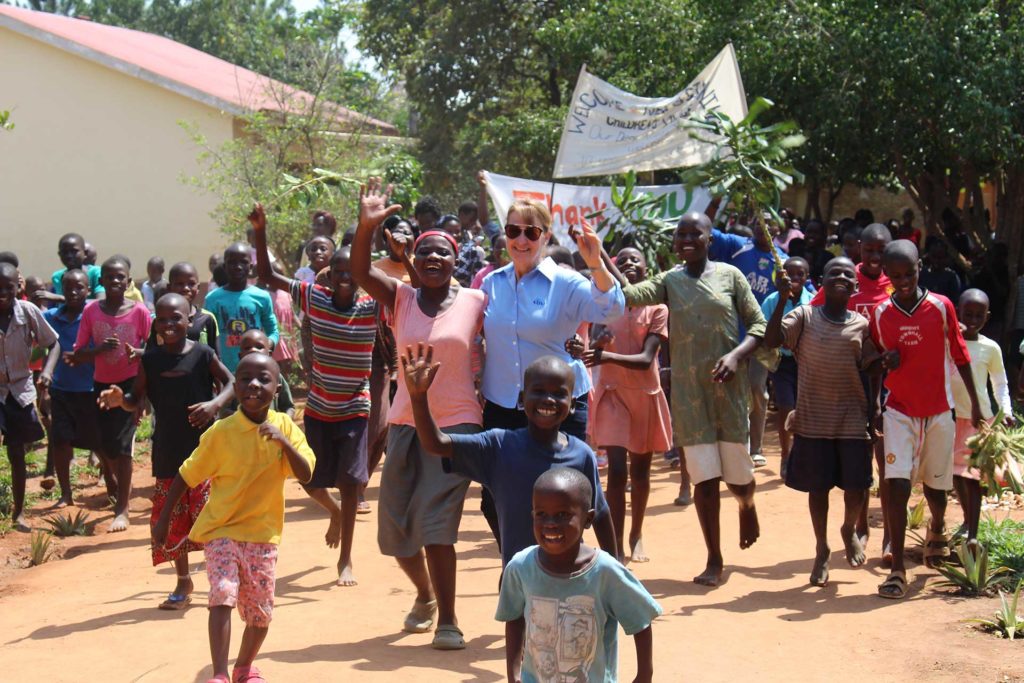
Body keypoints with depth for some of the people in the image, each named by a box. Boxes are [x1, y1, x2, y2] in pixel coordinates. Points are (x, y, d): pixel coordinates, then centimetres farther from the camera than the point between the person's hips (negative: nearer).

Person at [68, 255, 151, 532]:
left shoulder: (139, 311, -10)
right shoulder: (91, 311, -5)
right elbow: (78, 354, -4)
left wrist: (137, 352, -23)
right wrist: (100, 349, -23)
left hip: (130, 382, -3)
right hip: (101, 384, 3)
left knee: (121, 444, -8)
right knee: (105, 443, 11)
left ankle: (122, 508, -1)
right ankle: (115, 486, 39)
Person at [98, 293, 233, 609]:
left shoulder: (203, 354, -6)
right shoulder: (150, 359, 1)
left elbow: (230, 383, 1)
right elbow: (137, 400, 3)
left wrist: (216, 404, -18)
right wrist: (120, 400, -18)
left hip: (203, 448, -3)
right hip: (167, 452, 3)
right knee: (171, 518, 9)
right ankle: (183, 581, 23)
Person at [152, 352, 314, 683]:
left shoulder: (285, 427, -4)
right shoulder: (221, 432, -9)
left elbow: (306, 474, -14)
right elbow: (187, 475, -1)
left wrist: (283, 442, -29)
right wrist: (163, 519, 1)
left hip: (263, 534, 3)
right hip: (221, 531, -3)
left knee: (261, 611, 10)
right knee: (223, 594, -23)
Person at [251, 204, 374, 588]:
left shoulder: (371, 309, -12)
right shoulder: (313, 297, -6)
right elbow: (267, 276, -3)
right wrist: (260, 232, -13)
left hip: (354, 410, -3)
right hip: (318, 408, 3)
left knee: (349, 482, -4)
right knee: (311, 481, 9)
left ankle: (345, 559, 8)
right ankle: (336, 513, 43)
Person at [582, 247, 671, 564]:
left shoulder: (657, 309, -4)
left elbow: (646, 359, -16)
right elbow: (596, 343, -10)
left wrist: (608, 356, -33)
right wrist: (598, 341, -34)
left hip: (645, 395, 1)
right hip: (612, 393, -1)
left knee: (640, 470, 14)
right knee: (617, 471, -13)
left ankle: (636, 534, 34)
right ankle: (616, 548, -11)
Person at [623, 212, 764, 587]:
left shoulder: (729, 275, 3)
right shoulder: (668, 281, 4)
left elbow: (759, 325, 3)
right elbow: (629, 295, -13)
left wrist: (736, 355, -14)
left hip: (728, 386, 0)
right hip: (689, 391, 0)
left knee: (738, 474, 6)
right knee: (704, 477, 0)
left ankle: (747, 507, 43)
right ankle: (714, 560, 12)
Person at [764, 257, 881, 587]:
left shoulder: (861, 325, 5)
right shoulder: (804, 315, -2)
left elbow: (870, 369, 8)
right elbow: (771, 339, -16)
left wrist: (872, 416, 1)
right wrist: (783, 299, -24)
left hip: (853, 420, 1)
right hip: (813, 419, -1)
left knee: (856, 487, 2)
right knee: (817, 487, 7)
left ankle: (849, 530, 34)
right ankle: (822, 551, 25)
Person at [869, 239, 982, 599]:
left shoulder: (941, 306, -5)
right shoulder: (880, 314, -2)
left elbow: (959, 356, 4)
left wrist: (975, 403, 7)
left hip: (939, 411, 0)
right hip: (899, 411, 0)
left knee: (935, 484, 12)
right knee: (897, 485, -13)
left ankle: (936, 530, 46)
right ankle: (897, 568, -10)